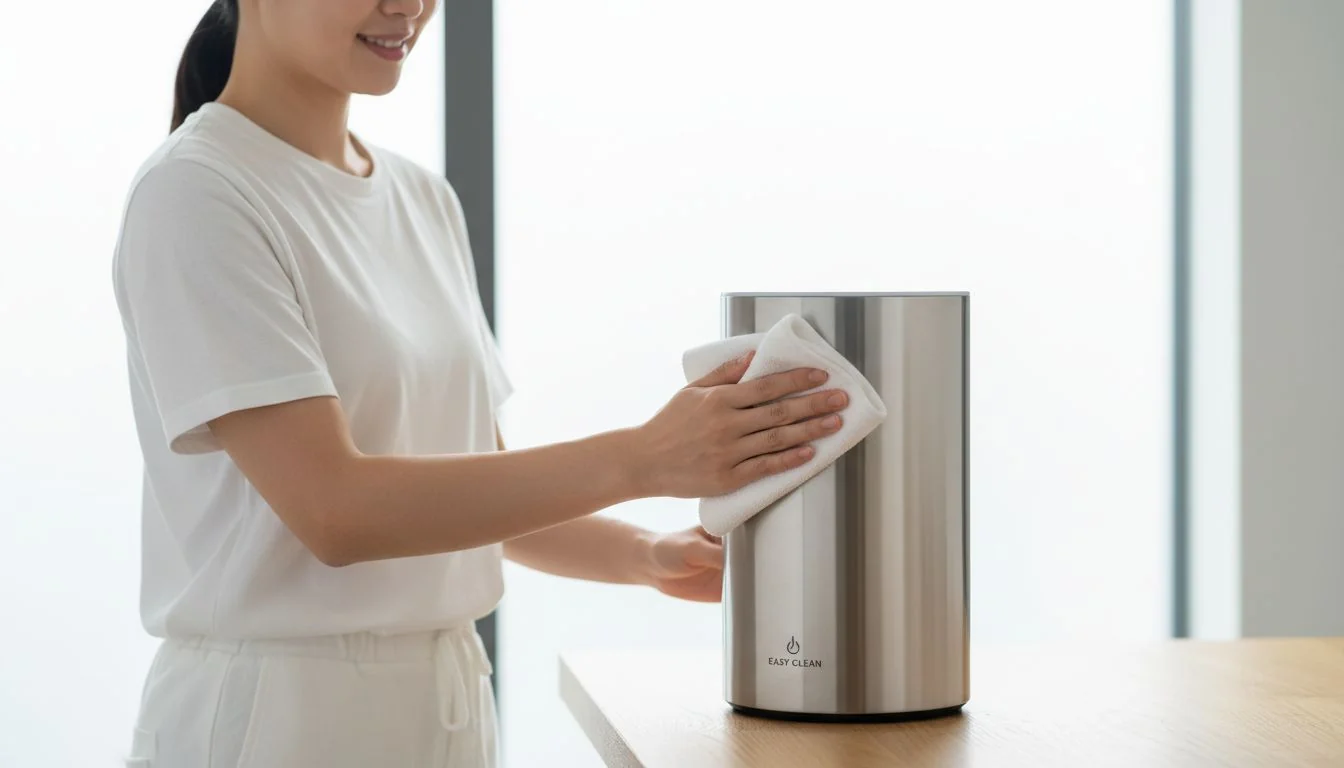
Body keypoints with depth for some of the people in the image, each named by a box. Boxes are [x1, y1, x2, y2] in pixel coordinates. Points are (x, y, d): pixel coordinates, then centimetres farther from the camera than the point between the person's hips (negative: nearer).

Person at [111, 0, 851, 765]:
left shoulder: (426, 201, 8)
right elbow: (334, 510, -21)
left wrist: (649, 555, -7)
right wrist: (643, 458, -24)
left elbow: (476, 483, 11)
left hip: (448, 704, 6)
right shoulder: (196, 195, -13)